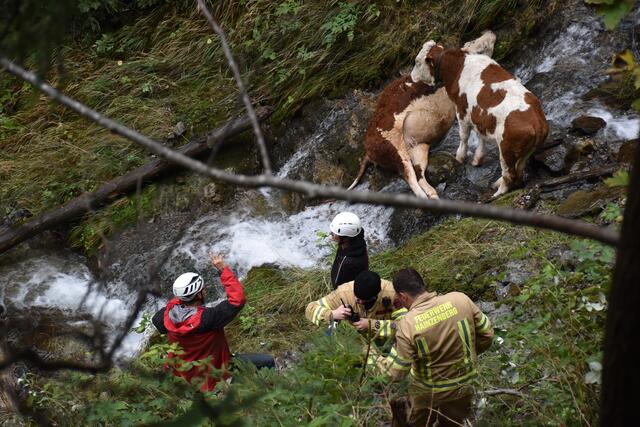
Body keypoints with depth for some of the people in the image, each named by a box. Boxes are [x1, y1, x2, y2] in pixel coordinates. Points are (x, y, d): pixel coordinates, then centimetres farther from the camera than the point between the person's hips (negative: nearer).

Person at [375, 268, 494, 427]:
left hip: (428, 394, -3)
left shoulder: (407, 325, -25)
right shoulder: (460, 299, -17)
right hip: (462, 387, 3)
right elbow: (487, 334, -4)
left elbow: (395, 372, -18)